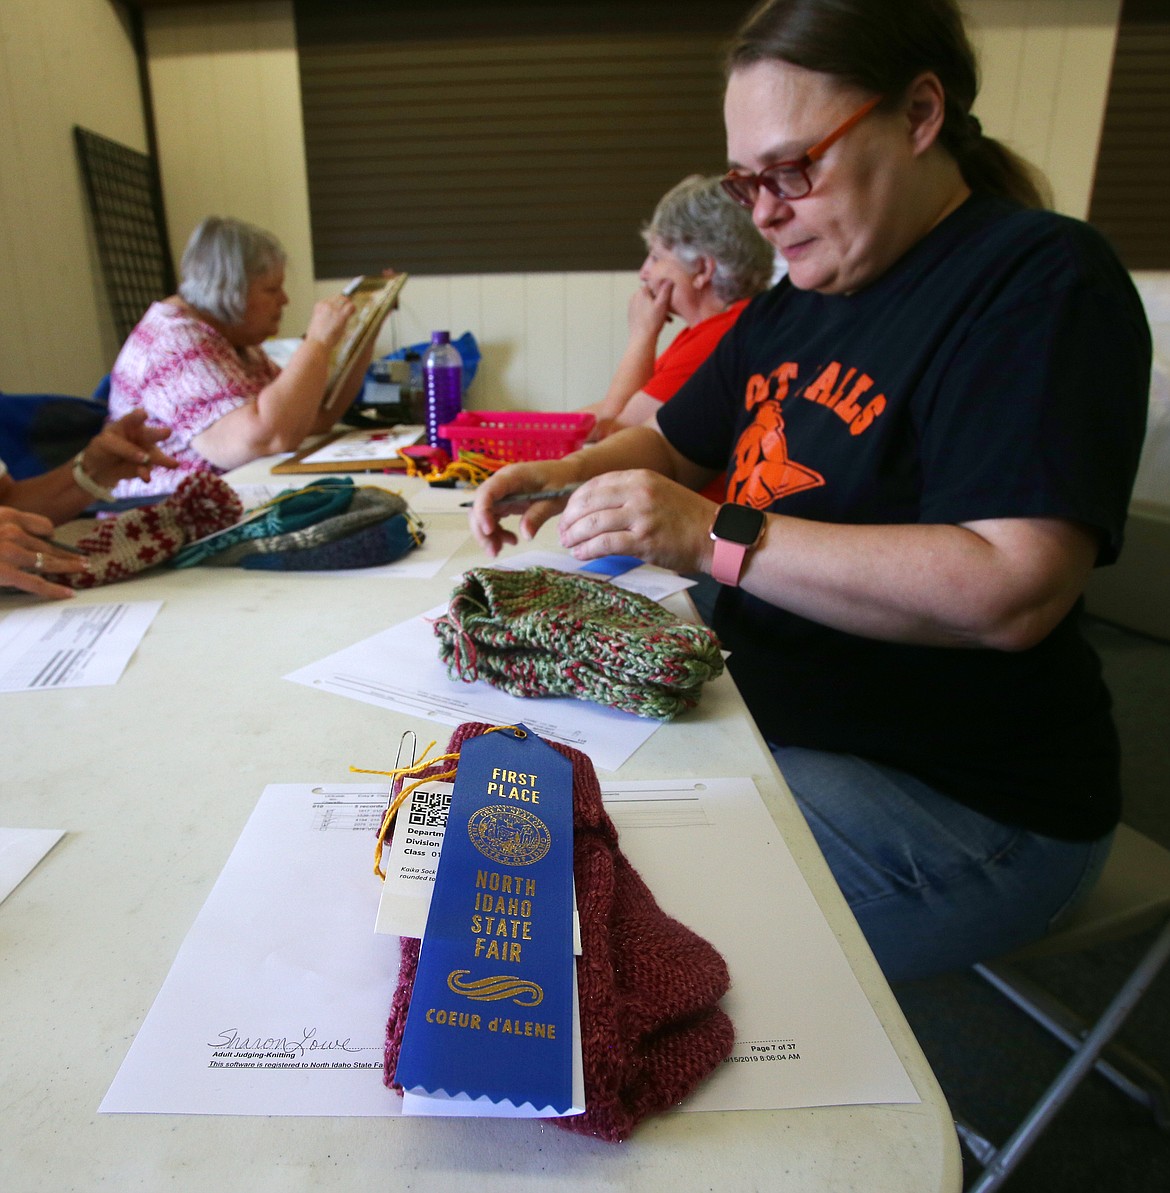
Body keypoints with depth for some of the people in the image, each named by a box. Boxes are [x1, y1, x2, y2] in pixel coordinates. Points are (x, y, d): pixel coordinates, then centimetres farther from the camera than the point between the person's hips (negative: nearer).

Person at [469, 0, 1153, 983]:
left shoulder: (1043, 282, -14)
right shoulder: (797, 302, 10)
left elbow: (1011, 594, -26)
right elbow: (675, 443, 18)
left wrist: (715, 537, -28)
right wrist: (569, 476, -3)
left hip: (955, 794, -7)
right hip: (770, 712, 8)